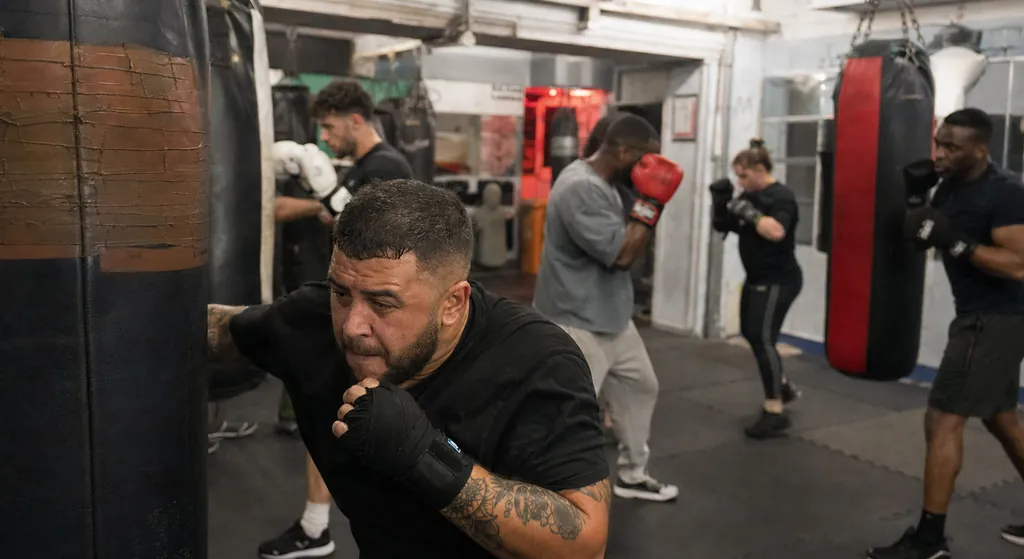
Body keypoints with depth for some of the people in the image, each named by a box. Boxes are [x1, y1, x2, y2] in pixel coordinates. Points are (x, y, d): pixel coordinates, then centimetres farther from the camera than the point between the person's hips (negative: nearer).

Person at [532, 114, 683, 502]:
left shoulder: (602, 182, 8)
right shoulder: (580, 187, -24)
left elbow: (624, 241, 18)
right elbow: (622, 253, -26)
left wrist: (648, 202, 5)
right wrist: (651, 202, -19)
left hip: (611, 317, 11)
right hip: (575, 324, -11)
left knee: (640, 387, 22)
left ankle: (632, 476, 41)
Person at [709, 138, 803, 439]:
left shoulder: (781, 197, -16)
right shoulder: (750, 196, 9)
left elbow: (776, 231, -34)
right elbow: (722, 226, 10)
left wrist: (748, 212, -30)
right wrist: (721, 200, -5)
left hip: (779, 281, -10)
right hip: (757, 279, 10)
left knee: (763, 338, -14)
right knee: (751, 333, 19)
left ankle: (776, 412, -10)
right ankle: (784, 386, 38)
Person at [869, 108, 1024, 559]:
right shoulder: (951, 184, 7)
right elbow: (929, 239, 14)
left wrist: (954, 241, -29)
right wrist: (914, 194, -2)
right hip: (979, 317, 10)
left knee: (943, 419, -9)